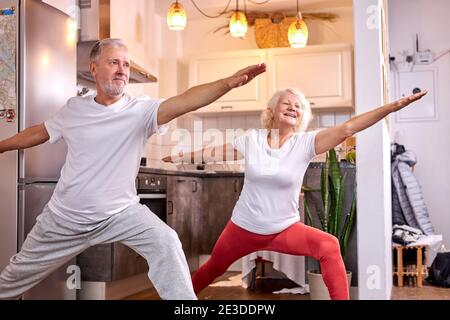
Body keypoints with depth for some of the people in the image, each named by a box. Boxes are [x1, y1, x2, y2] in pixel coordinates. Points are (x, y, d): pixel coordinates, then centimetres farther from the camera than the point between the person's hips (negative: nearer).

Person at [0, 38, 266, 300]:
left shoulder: (141, 110, -16)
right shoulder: (74, 108, -5)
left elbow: (186, 101, -33)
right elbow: (40, 132, 13)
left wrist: (228, 83, -48)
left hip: (120, 212, -2)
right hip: (65, 216, 3)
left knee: (166, 243, -26)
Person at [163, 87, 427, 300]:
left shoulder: (305, 143, -15)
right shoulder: (252, 139, -10)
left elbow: (348, 128, -25)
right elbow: (216, 152, 4)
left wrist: (395, 105, -35)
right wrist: (179, 157, 14)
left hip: (284, 229, -1)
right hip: (243, 227, 1)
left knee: (329, 246, -26)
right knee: (213, 268, 21)